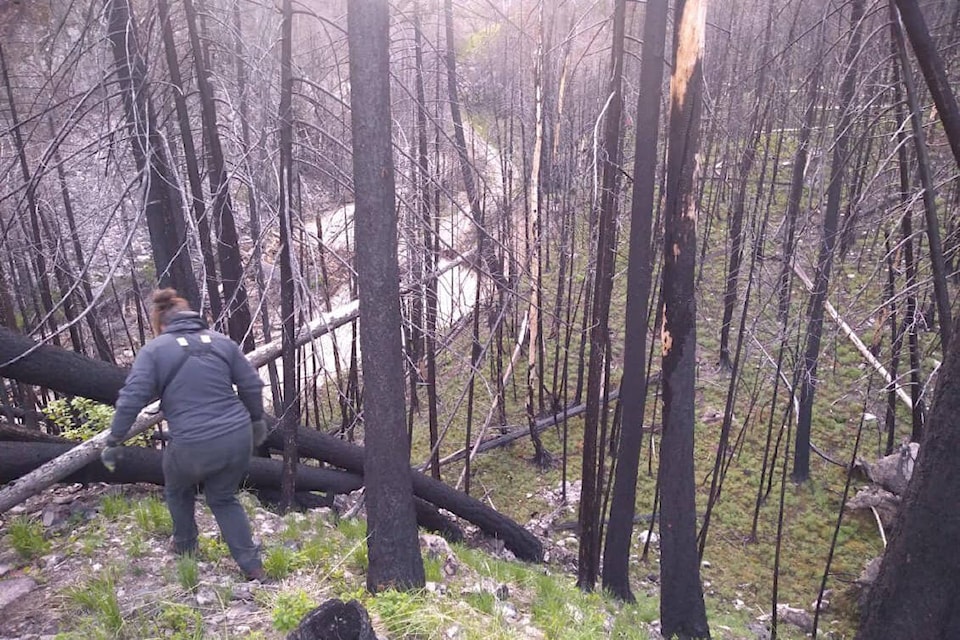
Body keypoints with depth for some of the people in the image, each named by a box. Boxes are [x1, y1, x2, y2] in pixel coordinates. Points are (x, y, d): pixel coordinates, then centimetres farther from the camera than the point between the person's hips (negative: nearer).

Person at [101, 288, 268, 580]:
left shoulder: (154, 350, -1)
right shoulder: (222, 341, 9)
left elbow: (132, 398, -8)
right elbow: (252, 385, 10)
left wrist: (113, 441, 1)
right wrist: (256, 421, 23)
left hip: (192, 446, -3)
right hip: (237, 438, 4)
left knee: (178, 491, 30)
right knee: (224, 499, 24)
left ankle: (185, 546, 47)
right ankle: (252, 566, 20)